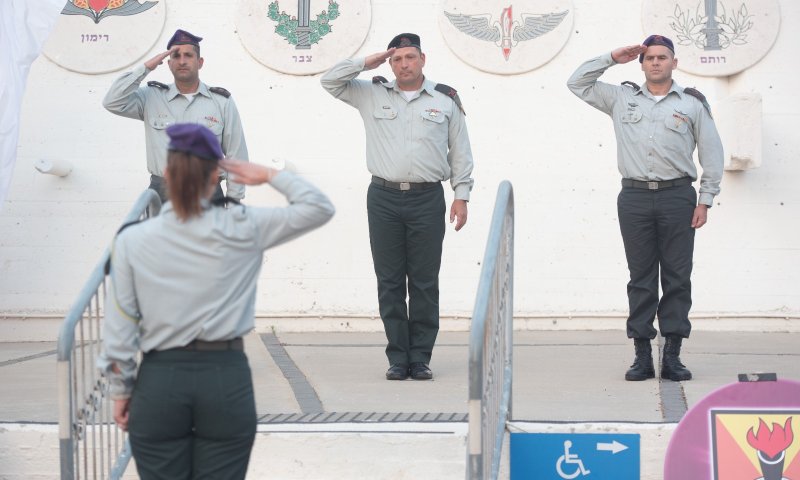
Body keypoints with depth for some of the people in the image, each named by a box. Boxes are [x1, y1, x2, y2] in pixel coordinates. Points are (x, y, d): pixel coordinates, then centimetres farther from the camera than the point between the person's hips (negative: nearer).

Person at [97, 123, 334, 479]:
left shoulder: (132, 240, -3)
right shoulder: (243, 229, -5)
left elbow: (119, 330, -2)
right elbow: (319, 207, 2)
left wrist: (120, 391, 9)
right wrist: (269, 176, 9)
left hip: (159, 382, 0)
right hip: (227, 380, 0)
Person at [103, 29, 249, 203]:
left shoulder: (222, 102, 7)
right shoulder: (152, 98, 9)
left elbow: (236, 156, 7)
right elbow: (112, 102, -5)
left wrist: (233, 204, 1)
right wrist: (146, 68, -5)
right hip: (162, 194, 0)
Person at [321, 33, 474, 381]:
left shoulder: (445, 100, 8)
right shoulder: (371, 94, 10)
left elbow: (460, 151, 10)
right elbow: (330, 81, 10)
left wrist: (462, 194, 4)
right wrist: (367, 63, 3)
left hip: (427, 199, -1)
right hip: (384, 198, 1)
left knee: (424, 283, 1)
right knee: (390, 282, 3)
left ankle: (420, 359, 7)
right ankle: (397, 358, 9)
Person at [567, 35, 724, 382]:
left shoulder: (693, 103, 8)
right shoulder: (622, 98, 12)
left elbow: (712, 155, 8)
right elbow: (577, 83, 16)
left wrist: (705, 200, 1)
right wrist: (612, 59, 9)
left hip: (677, 196, -1)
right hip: (634, 197, 1)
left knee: (677, 277, -1)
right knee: (641, 278, 3)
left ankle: (672, 355, 3)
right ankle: (642, 356, 5)